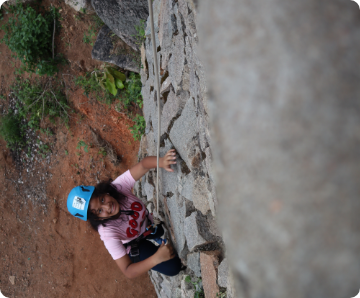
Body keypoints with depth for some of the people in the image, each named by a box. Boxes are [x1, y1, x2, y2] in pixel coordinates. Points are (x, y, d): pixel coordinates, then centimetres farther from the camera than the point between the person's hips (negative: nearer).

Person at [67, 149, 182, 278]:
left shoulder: (118, 187, -32)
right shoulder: (107, 232, -37)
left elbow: (144, 164, -39)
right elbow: (128, 271, -35)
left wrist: (161, 162, -63)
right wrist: (156, 258, -52)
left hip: (150, 223, 4)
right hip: (136, 247, -4)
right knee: (173, 267, -17)